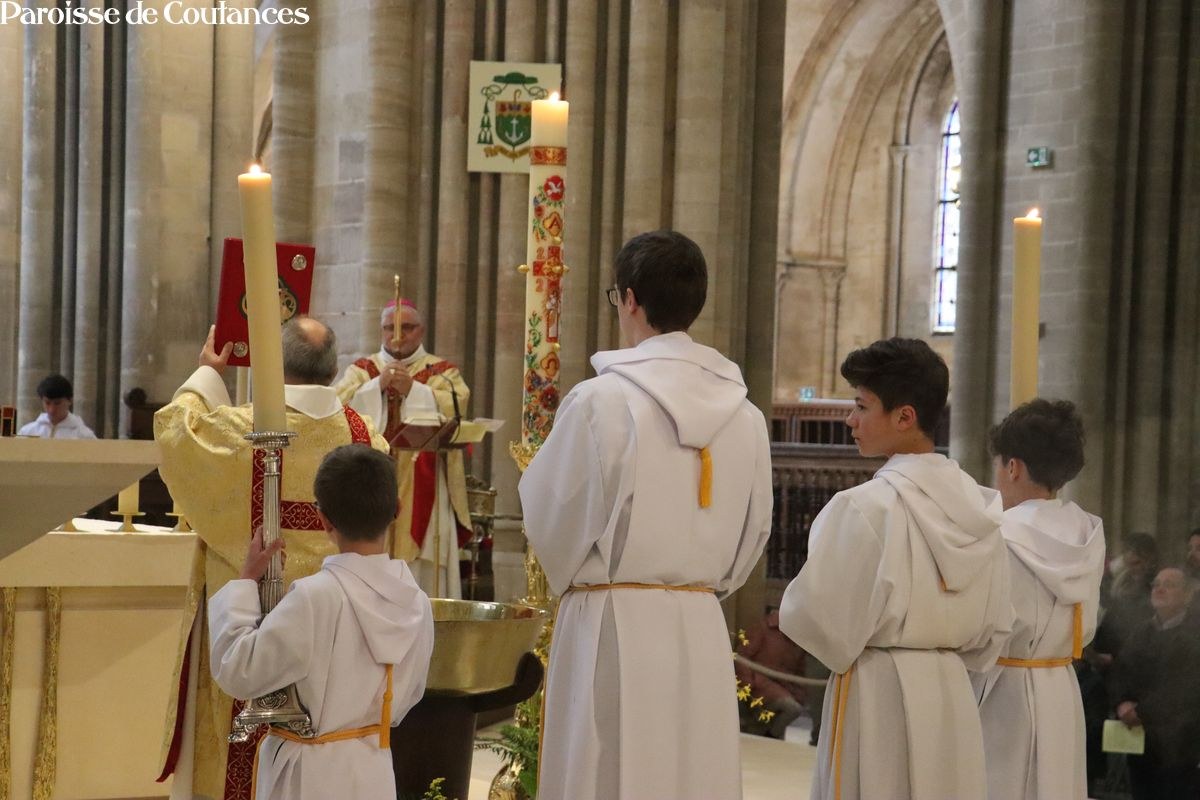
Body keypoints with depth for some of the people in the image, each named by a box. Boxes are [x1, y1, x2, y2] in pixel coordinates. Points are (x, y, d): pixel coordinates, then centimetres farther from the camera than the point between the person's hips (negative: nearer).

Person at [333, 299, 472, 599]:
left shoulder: (442, 371, 13)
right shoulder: (361, 370, 17)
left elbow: (455, 406, -7)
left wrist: (412, 389, -15)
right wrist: (378, 385, -11)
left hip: (421, 487, -1)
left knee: (420, 572, -7)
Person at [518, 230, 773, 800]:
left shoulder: (600, 401, -12)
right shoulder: (743, 414, 3)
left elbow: (550, 517, -3)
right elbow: (754, 530, 9)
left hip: (614, 627, -5)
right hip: (701, 628, 5)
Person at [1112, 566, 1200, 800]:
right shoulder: (1140, 632, 17)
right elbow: (1120, 673, 11)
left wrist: (1144, 712, -16)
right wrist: (1123, 702, -11)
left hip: (1180, 741, -6)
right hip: (1140, 738, 6)